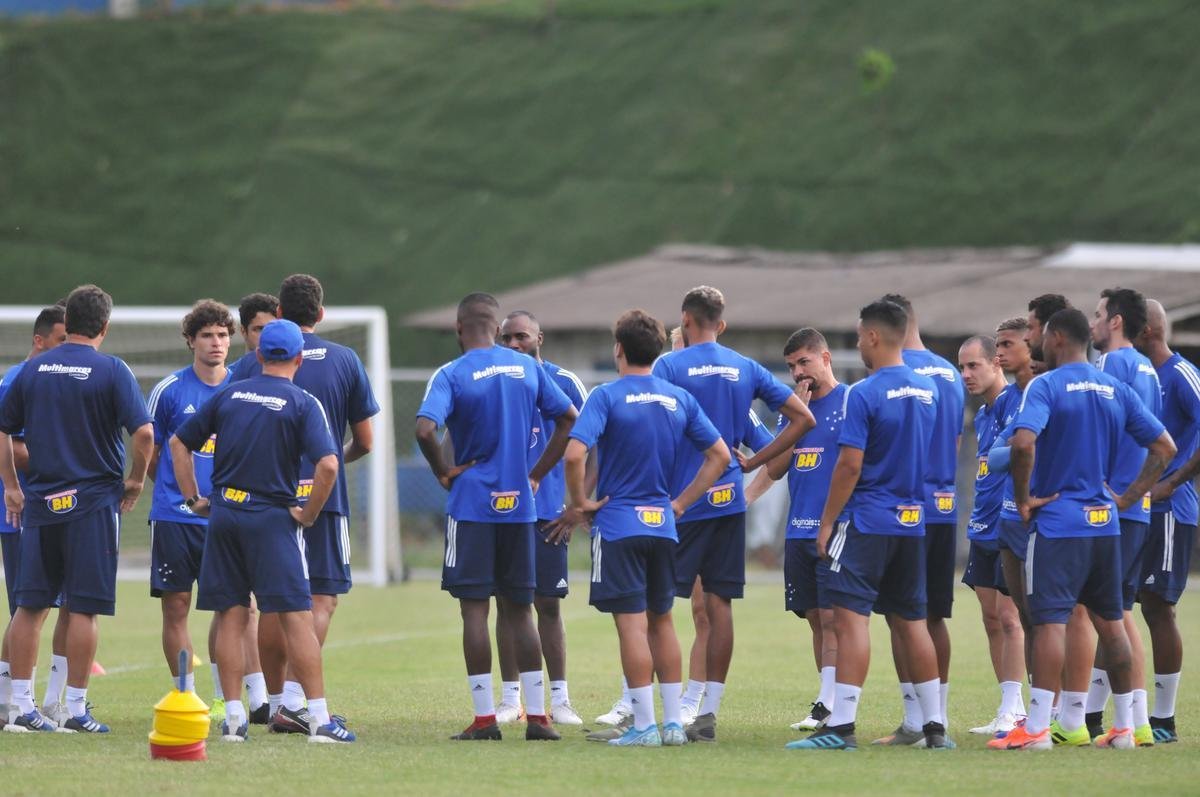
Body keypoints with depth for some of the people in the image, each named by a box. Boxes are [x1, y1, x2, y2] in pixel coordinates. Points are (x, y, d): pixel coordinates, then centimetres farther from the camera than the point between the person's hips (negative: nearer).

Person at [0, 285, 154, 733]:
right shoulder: (111, 371, -6)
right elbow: (143, 432, -14)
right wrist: (135, 479, 1)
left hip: (40, 500, 4)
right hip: (93, 501, -4)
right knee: (83, 608, -1)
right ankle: (76, 709, -1)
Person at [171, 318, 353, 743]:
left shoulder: (229, 394, 8)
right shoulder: (303, 404, -4)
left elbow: (179, 443, 11)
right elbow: (327, 464, -17)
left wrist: (194, 498, 13)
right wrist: (308, 514, -6)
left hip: (223, 515, 4)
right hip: (272, 517, -4)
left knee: (230, 616, 8)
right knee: (297, 617, -5)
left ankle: (233, 716, 7)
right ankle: (320, 719, -9)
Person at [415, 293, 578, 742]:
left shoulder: (452, 375, -8)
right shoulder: (527, 368, 5)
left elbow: (425, 429, -23)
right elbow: (568, 419, 9)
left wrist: (444, 472, -7)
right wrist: (536, 474, 11)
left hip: (472, 504, -4)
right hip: (519, 504, 4)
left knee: (474, 608, 0)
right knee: (519, 609, 10)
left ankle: (485, 718, -3)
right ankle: (537, 716, 6)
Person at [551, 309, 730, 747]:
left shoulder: (607, 396, -9)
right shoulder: (680, 399, 6)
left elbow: (574, 454, -21)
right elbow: (720, 455, 8)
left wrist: (580, 504, -7)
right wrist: (680, 503, 10)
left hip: (618, 525, -5)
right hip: (663, 526, 5)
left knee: (632, 624, -4)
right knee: (661, 621, 14)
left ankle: (644, 725, -5)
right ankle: (674, 722, 13)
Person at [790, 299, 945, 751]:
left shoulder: (864, 395, -13)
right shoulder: (927, 391, 9)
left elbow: (850, 465, -15)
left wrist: (827, 523, -8)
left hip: (869, 522, -7)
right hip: (913, 521, 7)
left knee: (850, 617, -8)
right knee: (911, 621, 13)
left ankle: (841, 726, -14)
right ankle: (933, 725, 15)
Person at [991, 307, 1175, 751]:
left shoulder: (1045, 386, -9)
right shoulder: (1117, 390, 9)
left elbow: (1023, 443, -26)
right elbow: (1164, 448, 11)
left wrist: (1024, 498, -13)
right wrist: (1128, 498, 12)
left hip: (1056, 520, -6)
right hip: (1104, 523, 6)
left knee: (1050, 620, -9)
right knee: (1110, 621, 12)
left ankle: (1037, 727, -14)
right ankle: (1124, 726, 16)